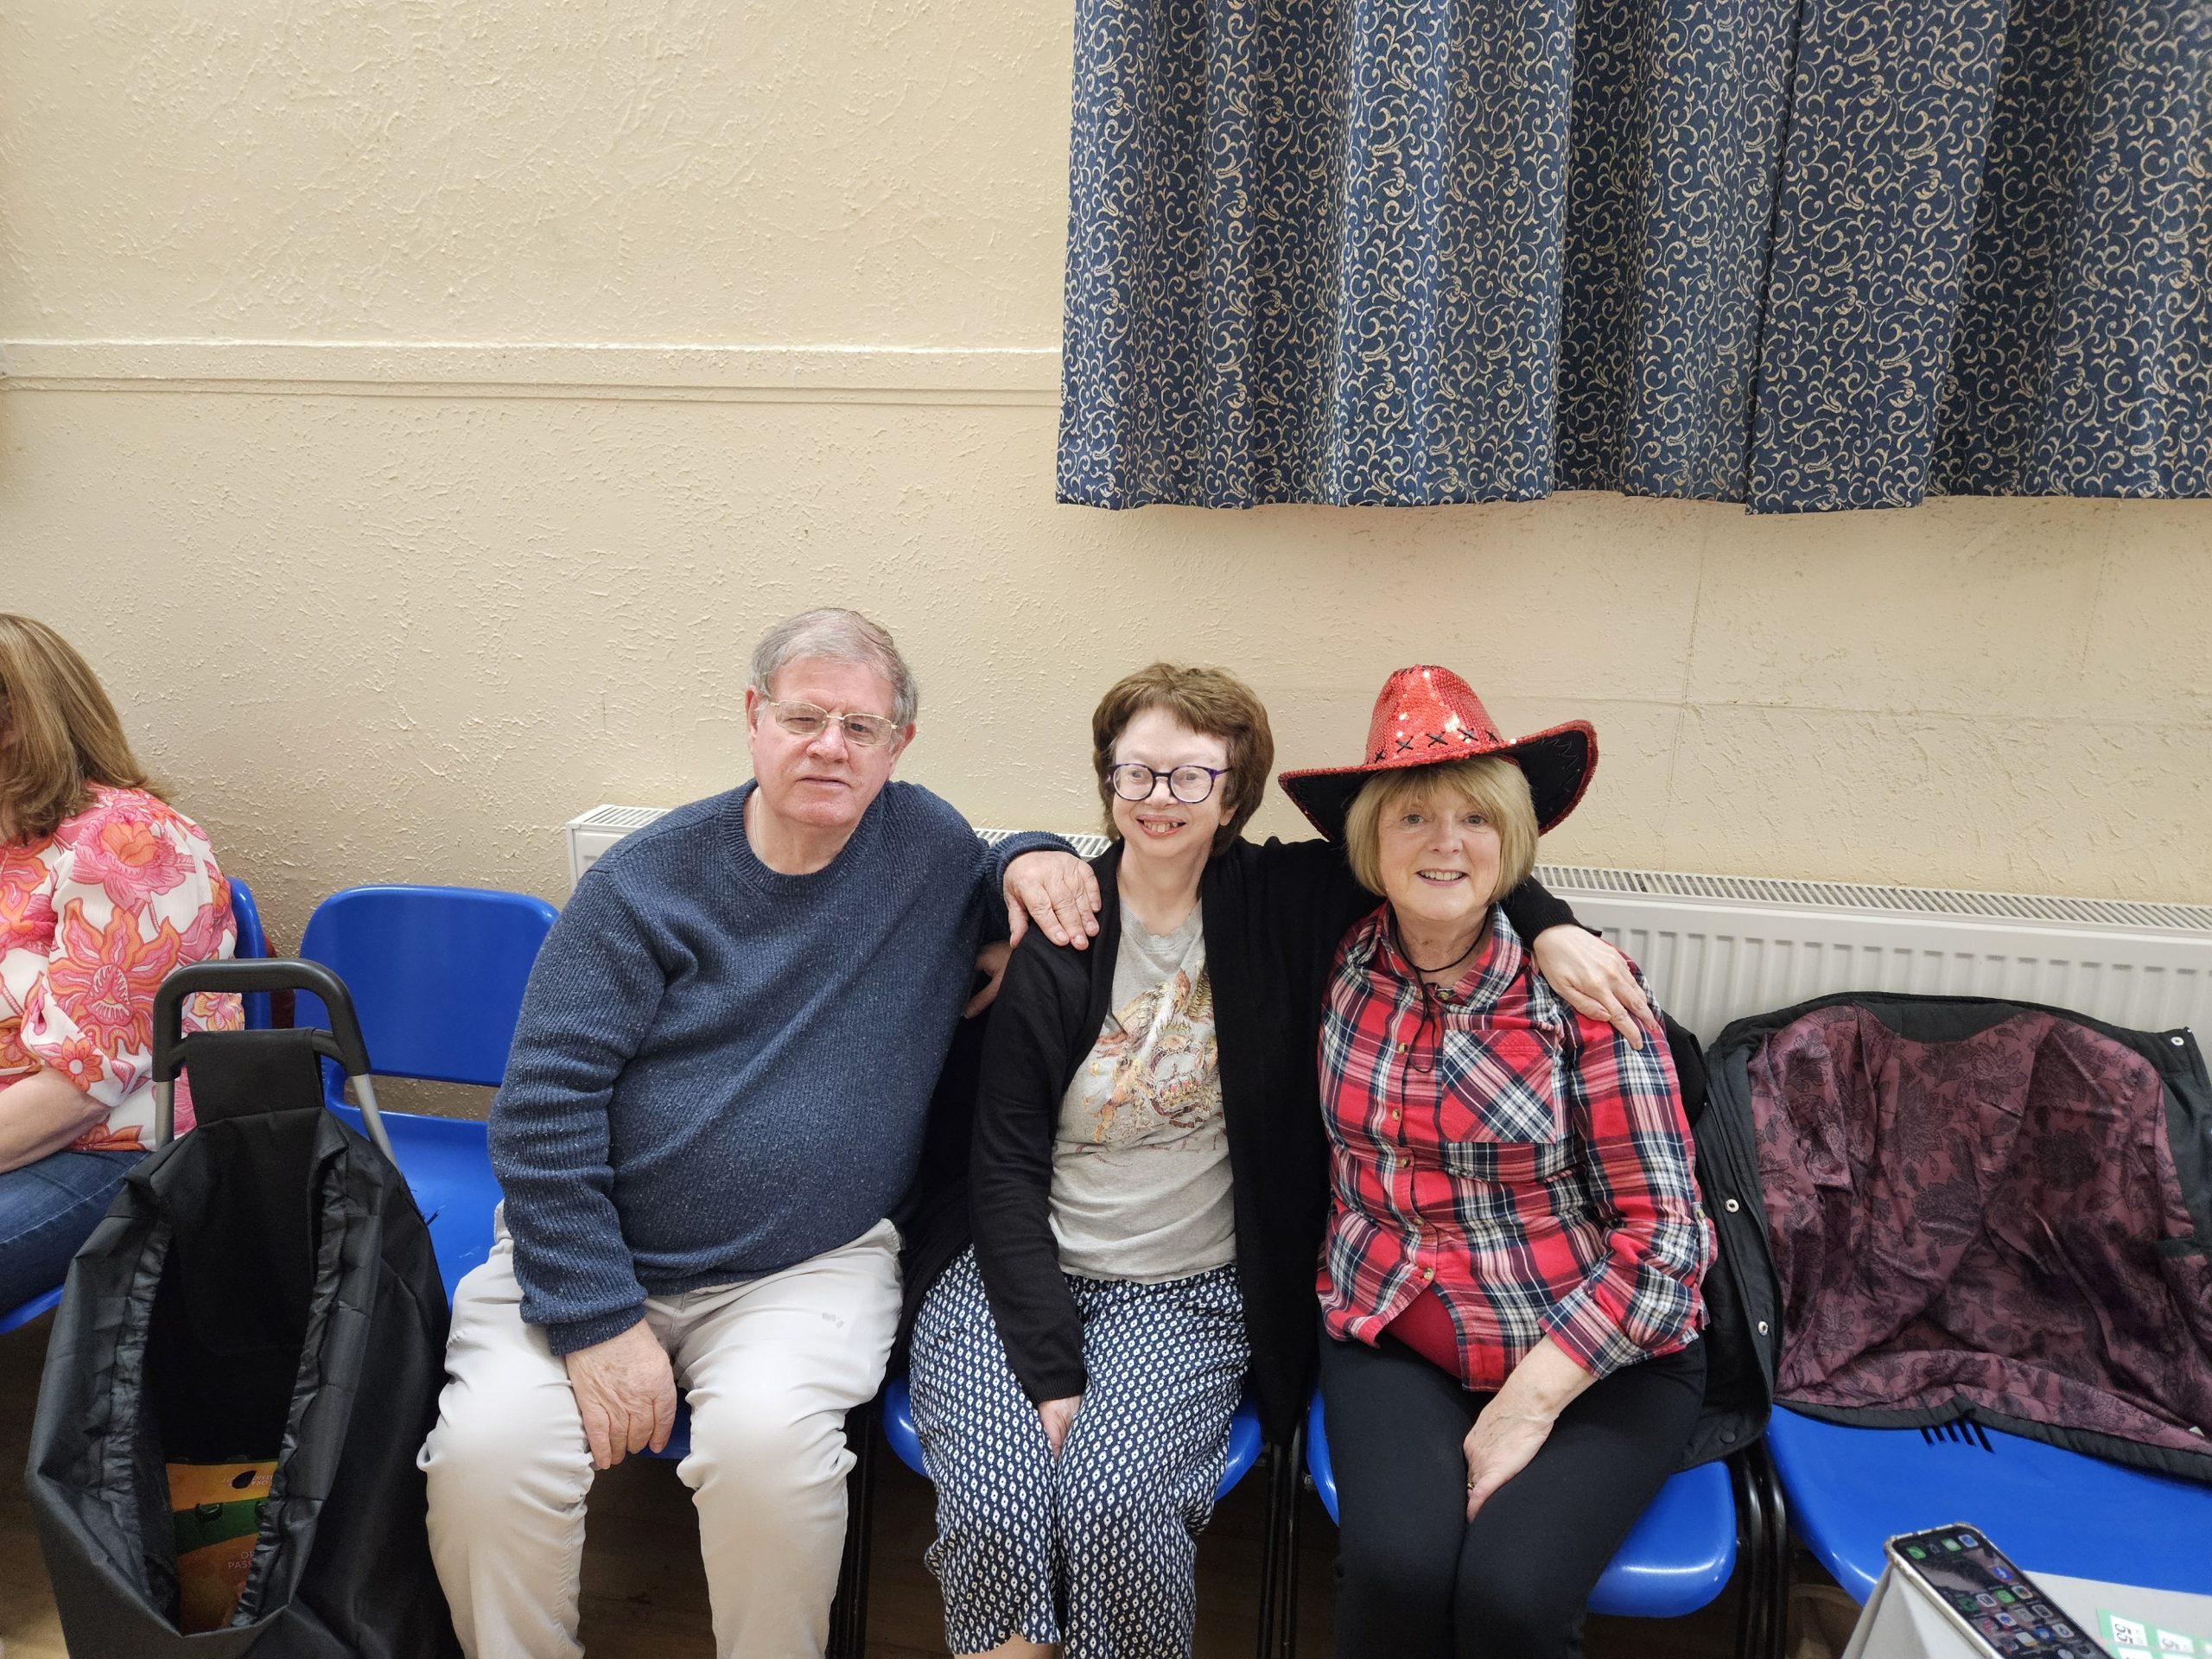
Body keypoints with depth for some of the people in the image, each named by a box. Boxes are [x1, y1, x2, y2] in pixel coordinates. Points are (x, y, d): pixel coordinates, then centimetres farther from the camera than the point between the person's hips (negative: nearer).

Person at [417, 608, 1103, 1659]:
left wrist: (1030, 858, -3)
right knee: (487, 1449, -20)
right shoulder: (646, 881, -4)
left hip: (812, 1262, 0)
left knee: (766, 1438, -28)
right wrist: (598, 1318, -13)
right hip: (594, 1252, 1)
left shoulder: (927, 843, 0)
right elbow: (544, 1107, -6)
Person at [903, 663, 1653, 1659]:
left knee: (1114, 1502, -25)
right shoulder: (1049, 939, -7)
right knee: (996, 1510, -24)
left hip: (1187, 1296, 1)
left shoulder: (1282, 905, -2)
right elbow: (1006, 1168, -6)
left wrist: (1546, 924, -12)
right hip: (1015, 1277, 0)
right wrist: (1051, 1368, -13)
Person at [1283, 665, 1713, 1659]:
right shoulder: (1340, 967, -2)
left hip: (1594, 1356, -1)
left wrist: (1530, 1402, -14)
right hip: (1392, 1341, 2)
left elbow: (1662, 1233, -10)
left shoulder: (1578, 988, -10)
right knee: (1396, 1570, -24)